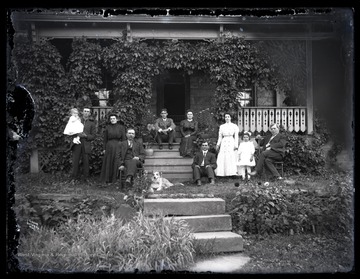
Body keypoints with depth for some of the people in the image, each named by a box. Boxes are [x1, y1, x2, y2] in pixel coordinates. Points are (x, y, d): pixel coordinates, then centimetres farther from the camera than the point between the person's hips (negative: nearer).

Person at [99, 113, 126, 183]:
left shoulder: (121, 127, 3)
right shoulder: (107, 127, 8)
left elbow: (124, 139, 2)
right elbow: (105, 139, 9)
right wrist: (104, 148, 3)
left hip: (118, 146, -2)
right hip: (109, 146, 2)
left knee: (117, 163, -2)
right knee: (108, 163, 3)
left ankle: (115, 179, 6)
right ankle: (107, 179, 9)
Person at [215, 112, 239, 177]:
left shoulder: (234, 126, 5)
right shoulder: (221, 126, 11)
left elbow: (236, 137, 1)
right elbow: (220, 137, 14)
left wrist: (236, 145, -8)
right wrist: (218, 144, 7)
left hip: (231, 142, -2)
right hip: (224, 142, 2)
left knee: (232, 157, -7)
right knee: (222, 158, -4)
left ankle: (232, 172, -5)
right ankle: (223, 173, -1)